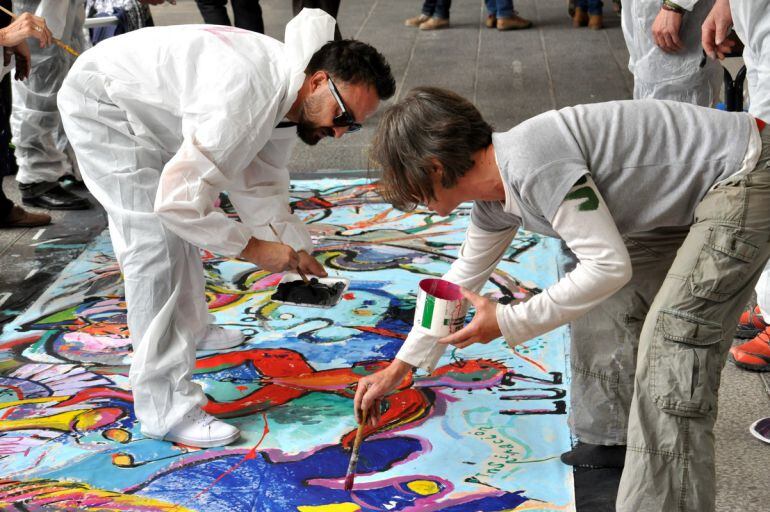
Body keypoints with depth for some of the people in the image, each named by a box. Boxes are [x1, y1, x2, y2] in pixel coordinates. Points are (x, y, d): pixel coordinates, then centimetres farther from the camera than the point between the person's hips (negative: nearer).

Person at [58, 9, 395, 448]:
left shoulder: (289, 94, -5)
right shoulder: (247, 100, -36)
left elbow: (261, 185, 3)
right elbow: (179, 199, -36)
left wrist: (294, 248, -10)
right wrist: (250, 246, -26)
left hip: (148, 113, 10)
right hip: (101, 103, -10)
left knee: (182, 227, 23)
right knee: (156, 243, -16)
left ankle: (191, 328, 47)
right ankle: (165, 410, -13)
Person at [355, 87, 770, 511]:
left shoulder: (533, 163, -28)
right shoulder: (494, 198, 4)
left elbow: (609, 266, -26)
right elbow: (463, 277, 17)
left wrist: (508, 323, -18)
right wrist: (397, 369, 22)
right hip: (688, 201, 10)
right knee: (600, 304, 16)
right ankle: (610, 446, 31)